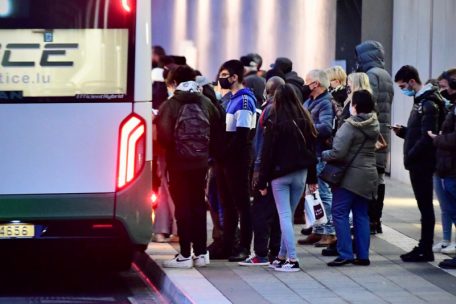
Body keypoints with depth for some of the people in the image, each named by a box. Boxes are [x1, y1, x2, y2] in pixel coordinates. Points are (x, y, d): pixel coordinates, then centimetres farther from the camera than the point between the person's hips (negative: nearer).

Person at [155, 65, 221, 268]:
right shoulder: (206, 103, 4)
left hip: (179, 162, -4)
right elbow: (216, 133, 4)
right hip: (200, 162, 4)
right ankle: (200, 253, 14)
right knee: (198, 206, 12)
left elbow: (163, 136, -13)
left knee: (182, 208, 0)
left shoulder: (170, 105, -9)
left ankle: (185, 255, 0)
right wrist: (206, 151, 14)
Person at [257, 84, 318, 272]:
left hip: (280, 174, -5)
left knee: (284, 216, -3)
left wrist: (262, 182, -3)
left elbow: (267, 153, -9)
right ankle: (283, 256, 19)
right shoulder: (305, 121, 4)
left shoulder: (274, 123, -11)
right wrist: (312, 178, 15)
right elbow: (312, 149, 9)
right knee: (288, 215, 13)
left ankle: (292, 259, -10)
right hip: (300, 174, 5)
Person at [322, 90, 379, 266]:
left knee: (340, 213, -1)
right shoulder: (374, 125, 7)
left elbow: (338, 153, -22)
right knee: (361, 214, 11)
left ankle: (345, 254, -6)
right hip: (368, 174, 7)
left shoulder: (350, 126, -17)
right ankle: (363, 255, 11)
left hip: (351, 175, -7)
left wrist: (323, 155, -2)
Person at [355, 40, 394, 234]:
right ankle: (376, 219, 17)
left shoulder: (372, 75, -10)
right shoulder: (386, 75, 19)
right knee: (378, 177, 12)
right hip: (383, 134, 10)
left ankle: (369, 220, -10)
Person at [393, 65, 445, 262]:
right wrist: (402, 131, 5)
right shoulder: (420, 101, 15)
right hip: (417, 164, 10)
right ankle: (424, 247, 17)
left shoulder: (428, 104, -15)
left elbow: (427, 137, -22)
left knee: (425, 206, -5)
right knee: (424, 206, 12)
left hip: (422, 164, -10)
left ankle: (426, 251, -1)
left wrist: (410, 156, -17)